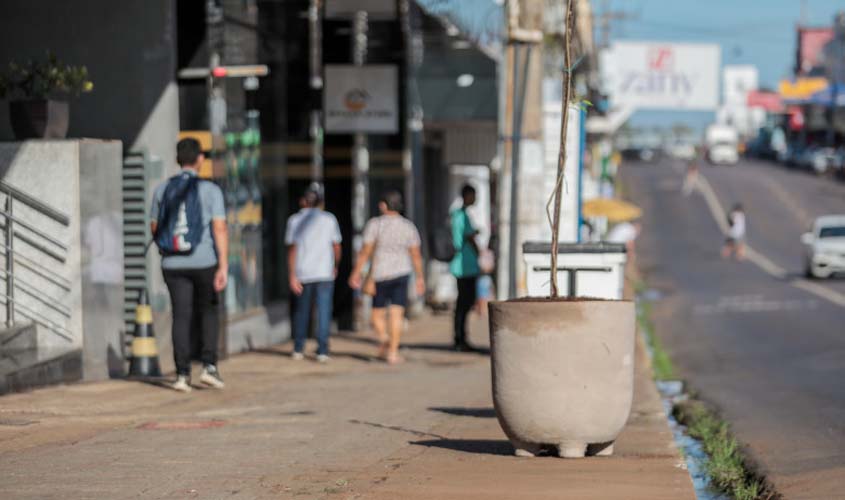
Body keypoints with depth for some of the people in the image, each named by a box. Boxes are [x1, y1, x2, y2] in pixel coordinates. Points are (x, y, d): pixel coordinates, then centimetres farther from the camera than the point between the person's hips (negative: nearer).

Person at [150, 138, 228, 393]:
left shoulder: (162, 190, 4)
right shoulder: (211, 190, -6)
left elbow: (155, 228, 11)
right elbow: (220, 228, -13)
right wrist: (224, 267, -15)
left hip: (173, 264, 2)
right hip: (204, 261, -2)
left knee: (181, 317, 4)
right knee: (208, 312, 17)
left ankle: (183, 374, -6)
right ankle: (209, 366, 5)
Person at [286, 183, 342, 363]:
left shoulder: (295, 220, 1)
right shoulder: (329, 219, 2)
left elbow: (292, 248, -5)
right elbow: (336, 247, 5)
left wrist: (292, 275, -7)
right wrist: (335, 266, 22)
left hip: (302, 273, 1)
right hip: (324, 273, -1)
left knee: (302, 311, 14)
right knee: (323, 311, 0)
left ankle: (298, 349, 16)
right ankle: (322, 351, -7)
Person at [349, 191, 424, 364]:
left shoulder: (375, 224, -8)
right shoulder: (409, 226, 2)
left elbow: (366, 251, -10)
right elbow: (416, 255, 3)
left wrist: (356, 272, -3)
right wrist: (420, 277, 11)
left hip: (380, 274, -2)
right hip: (402, 272, 2)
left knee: (378, 313, 11)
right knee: (397, 313, 1)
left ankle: (383, 339, -14)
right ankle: (393, 352, -4)